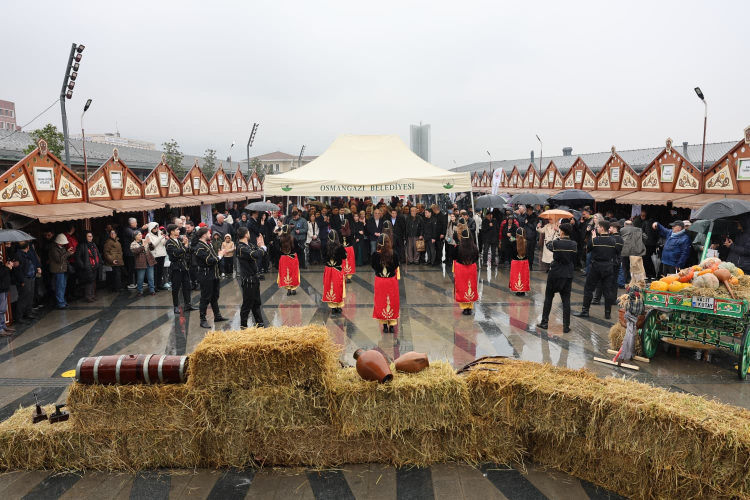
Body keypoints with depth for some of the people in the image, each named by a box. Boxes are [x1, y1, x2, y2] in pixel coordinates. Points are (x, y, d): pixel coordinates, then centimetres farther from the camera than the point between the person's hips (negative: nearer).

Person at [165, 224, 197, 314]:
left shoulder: (180, 239, 10)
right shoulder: (169, 243, -10)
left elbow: (188, 250, 10)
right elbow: (176, 253, -23)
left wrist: (186, 243, -8)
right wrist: (185, 246, -14)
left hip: (184, 266, 7)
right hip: (176, 267, -6)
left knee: (187, 286, 8)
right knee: (176, 288, 2)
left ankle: (187, 304, 16)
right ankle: (176, 306, 12)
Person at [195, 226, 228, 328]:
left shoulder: (208, 244, 13)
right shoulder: (200, 247, -18)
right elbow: (209, 261, -25)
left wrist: (220, 254, -3)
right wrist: (219, 256, -11)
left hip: (213, 275, 10)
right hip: (206, 276, -10)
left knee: (215, 296, 19)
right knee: (205, 298, -3)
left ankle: (217, 316, 31)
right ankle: (203, 320, 5)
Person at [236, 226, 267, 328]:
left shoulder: (249, 245, 10)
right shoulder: (241, 248, -19)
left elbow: (263, 253, 12)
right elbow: (255, 255, -33)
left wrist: (261, 245, -6)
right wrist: (262, 247, -16)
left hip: (254, 278, 10)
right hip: (247, 279, -10)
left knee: (256, 303, 17)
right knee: (247, 304, 0)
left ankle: (260, 324, 28)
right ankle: (243, 326, 10)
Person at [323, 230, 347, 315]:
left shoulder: (326, 246, -9)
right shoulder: (340, 247, -14)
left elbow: (324, 256, 0)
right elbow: (344, 257, -3)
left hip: (328, 270, 1)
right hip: (338, 270, -1)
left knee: (329, 287, 9)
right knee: (338, 288, 9)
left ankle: (332, 307, 11)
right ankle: (339, 306, 16)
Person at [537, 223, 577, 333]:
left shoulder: (556, 243, -13)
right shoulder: (574, 245, -3)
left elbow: (548, 245, 10)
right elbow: (575, 259, 7)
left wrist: (548, 241, 32)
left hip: (555, 274, -2)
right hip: (568, 275, 2)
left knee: (548, 298, 11)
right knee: (566, 301, 5)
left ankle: (544, 322, 16)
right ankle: (566, 326, 6)